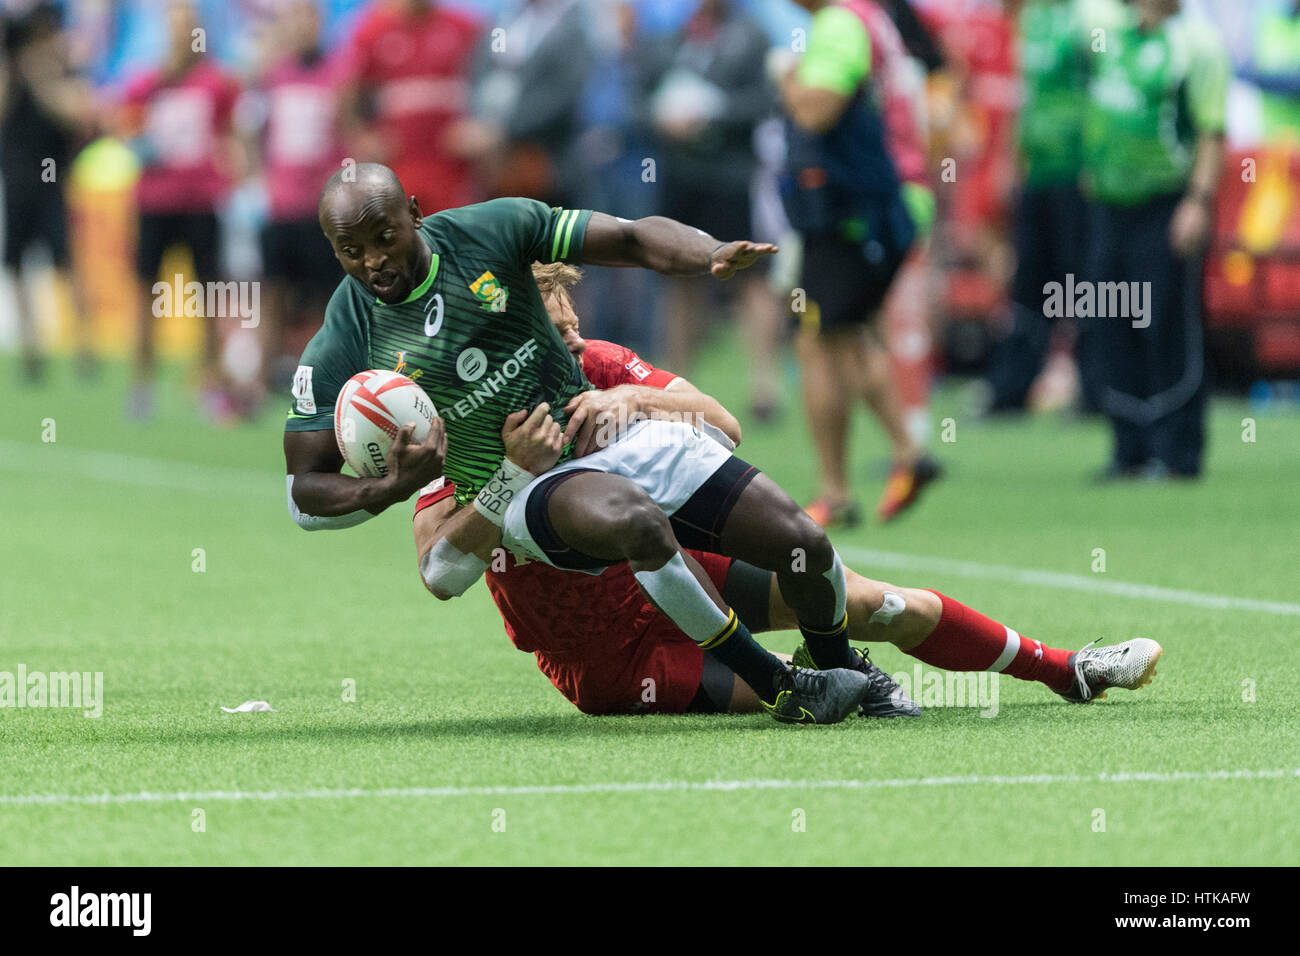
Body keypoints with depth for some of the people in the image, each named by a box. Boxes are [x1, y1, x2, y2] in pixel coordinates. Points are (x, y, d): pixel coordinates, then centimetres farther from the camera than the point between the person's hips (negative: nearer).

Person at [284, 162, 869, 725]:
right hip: (530, 487, -4)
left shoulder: (492, 231, -4)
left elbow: (633, 239, -3)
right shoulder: (341, 351, -9)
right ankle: (779, 688, -22)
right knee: (637, 522, -38)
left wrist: (713, 256, -24)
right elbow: (305, 494, -5)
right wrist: (392, 488, -26)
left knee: (801, 545, -5)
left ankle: (843, 667, 29)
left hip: (620, 436, 4)